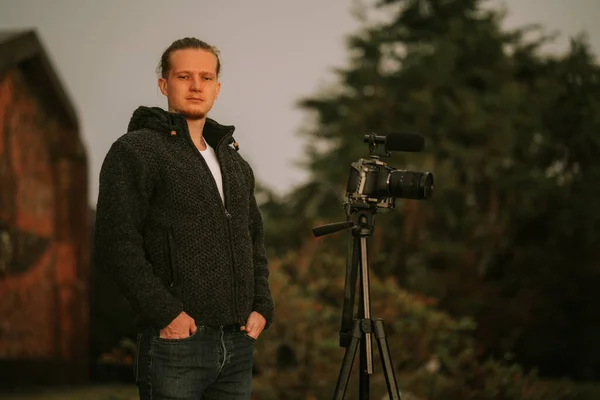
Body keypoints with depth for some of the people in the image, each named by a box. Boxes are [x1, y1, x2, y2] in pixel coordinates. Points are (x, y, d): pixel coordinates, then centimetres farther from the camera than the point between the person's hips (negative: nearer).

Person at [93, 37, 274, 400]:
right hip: (176, 341, -6)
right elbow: (116, 243, -11)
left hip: (239, 343, 6)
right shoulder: (135, 150, -2)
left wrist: (261, 307, 10)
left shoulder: (234, 160, 20)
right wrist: (165, 312, -16)